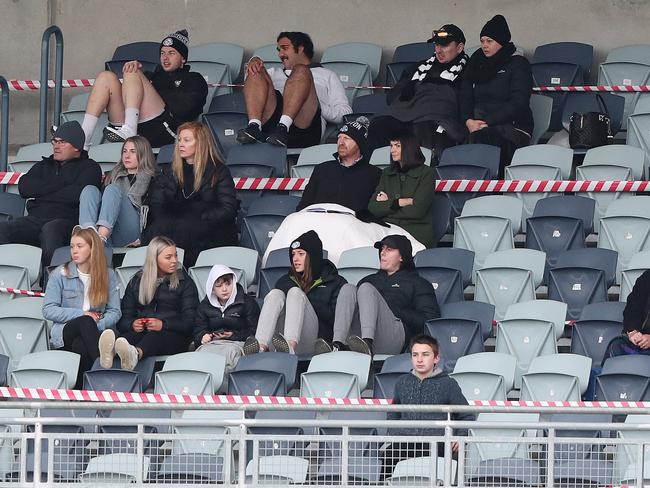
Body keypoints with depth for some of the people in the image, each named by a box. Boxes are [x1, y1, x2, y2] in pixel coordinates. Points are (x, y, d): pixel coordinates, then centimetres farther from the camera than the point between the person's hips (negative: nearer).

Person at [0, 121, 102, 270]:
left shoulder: (89, 167, 14)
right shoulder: (44, 165, 30)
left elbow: (76, 195, -6)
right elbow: (24, 188, 10)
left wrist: (41, 193, 6)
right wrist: (58, 185, 4)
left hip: (66, 220, -5)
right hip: (35, 218, 5)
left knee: (50, 229, -41)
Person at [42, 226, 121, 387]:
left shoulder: (108, 275, 10)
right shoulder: (60, 274, 6)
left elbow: (114, 312, 3)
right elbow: (48, 311, -1)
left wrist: (99, 324, -18)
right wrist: (81, 314, -11)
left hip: (95, 331, 1)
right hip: (64, 333, -1)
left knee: (80, 345, -39)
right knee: (85, 322, -38)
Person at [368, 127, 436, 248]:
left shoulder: (426, 173, 3)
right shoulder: (387, 173, 19)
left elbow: (417, 211, -8)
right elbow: (373, 208, 7)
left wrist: (389, 203, 1)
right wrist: (400, 202, -5)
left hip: (417, 234, -4)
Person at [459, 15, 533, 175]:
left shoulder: (518, 64, 4)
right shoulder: (476, 62, 22)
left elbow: (518, 103, -7)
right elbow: (465, 95, 15)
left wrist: (488, 123, -14)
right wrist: (468, 120, -6)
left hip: (512, 127, -5)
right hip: (477, 125, 5)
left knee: (479, 139, -37)